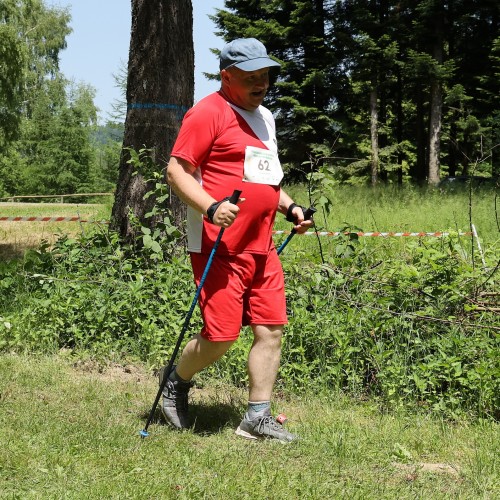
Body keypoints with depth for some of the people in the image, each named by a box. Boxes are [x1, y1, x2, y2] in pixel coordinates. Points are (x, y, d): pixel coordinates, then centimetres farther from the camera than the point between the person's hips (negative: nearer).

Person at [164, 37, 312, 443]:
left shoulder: (265, 117, 20)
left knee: (271, 330, 4)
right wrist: (211, 207, -26)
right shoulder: (208, 113, -8)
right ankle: (176, 383, 23)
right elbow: (176, 171, -12)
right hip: (219, 248, -8)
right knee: (222, 336, -6)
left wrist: (289, 207, 16)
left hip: (262, 248, 8)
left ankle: (258, 417, 13)